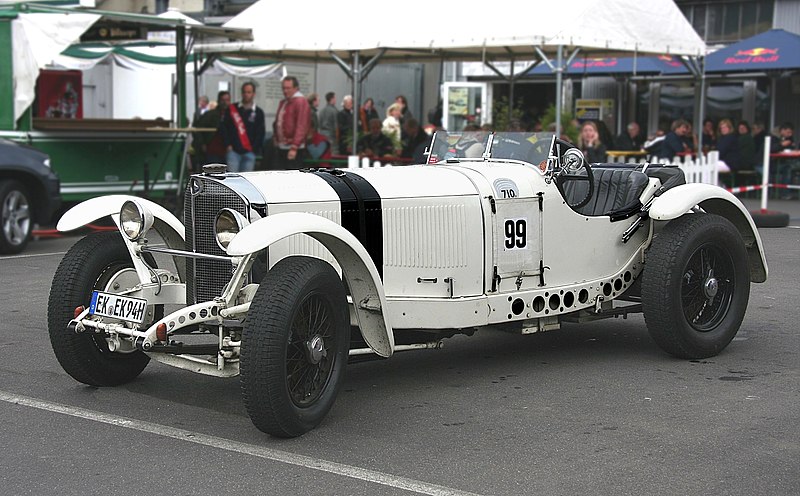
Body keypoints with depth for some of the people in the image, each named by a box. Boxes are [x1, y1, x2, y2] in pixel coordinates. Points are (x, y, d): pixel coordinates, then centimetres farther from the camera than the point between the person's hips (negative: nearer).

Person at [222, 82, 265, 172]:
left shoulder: (258, 113, 8)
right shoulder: (232, 109, 9)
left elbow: (261, 133, 4)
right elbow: (224, 128, 6)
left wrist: (254, 148, -7)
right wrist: (228, 144, -4)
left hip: (249, 152, 0)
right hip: (233, 150, 0)